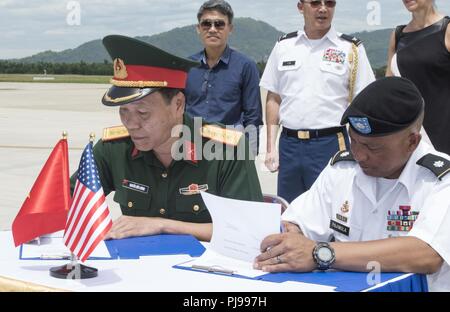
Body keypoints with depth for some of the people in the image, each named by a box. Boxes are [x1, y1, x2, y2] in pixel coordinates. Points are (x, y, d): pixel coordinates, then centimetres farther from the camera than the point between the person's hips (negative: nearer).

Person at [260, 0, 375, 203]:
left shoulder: (351, 49, 0)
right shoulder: (284, 46, 8)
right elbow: (273, 99, 12)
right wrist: (271, 147, 6)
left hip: (330, 143, -3)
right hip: (289, 143, 3)